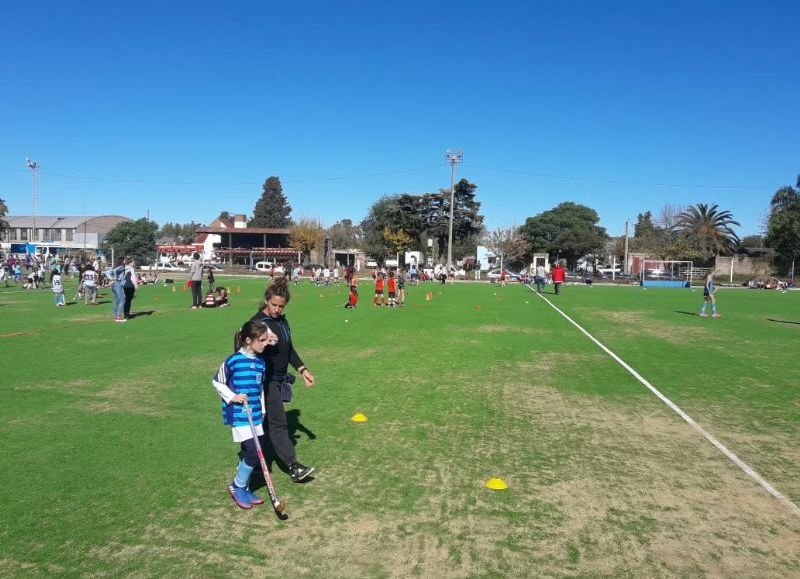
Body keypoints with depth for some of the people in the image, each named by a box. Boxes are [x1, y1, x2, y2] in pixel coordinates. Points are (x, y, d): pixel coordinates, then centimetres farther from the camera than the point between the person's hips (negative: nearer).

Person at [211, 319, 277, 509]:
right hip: (239, 415, -7)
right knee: (254, 453, -10)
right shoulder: (233, 361, -14)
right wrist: (232, 397, -13)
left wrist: (262, 411, 18)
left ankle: (243, 490, 28)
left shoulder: (260, 362, 6)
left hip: (255, 415, 7)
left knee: (247, 453, 13)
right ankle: (237, 486, 12)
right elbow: (216, 382, -3)